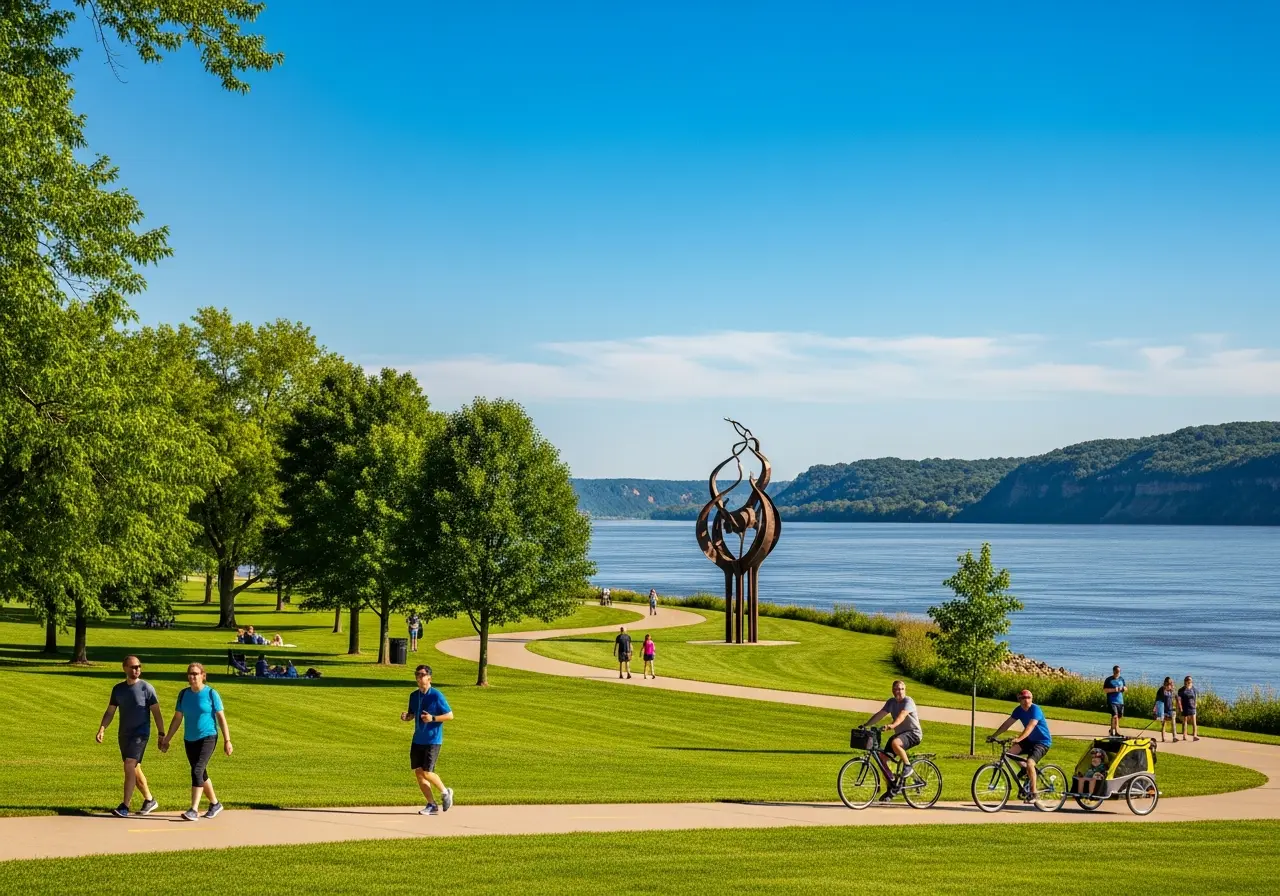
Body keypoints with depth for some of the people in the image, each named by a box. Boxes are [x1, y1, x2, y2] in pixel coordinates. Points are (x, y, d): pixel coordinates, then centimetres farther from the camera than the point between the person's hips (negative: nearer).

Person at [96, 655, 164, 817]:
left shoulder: (146, 688, -6)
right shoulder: (118, 688, 8)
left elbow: (156, 713, -4)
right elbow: (110, 712, 11)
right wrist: (102, 729, -5)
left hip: (140, 734, -6)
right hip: (123, 735, 6)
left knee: (129, 767, -18)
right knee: (135, 770, 14)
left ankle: (125, 807, -20)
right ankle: (149, 800, 30)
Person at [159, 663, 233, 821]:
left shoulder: (211, 694, -7)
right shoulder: (184, 694, 5)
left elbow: (221, 717, -5)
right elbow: (177, 718, 11)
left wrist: (227, 740, -9)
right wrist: (166, 740, 9)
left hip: (208, 738, -6)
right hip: (189, 740, 6)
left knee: (197, 771, -18)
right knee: (201, 774, 14)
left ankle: (194, 810, -21)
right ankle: (215, 804, 32)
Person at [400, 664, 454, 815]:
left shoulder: (437, 696, -11)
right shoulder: (414, 696, 8)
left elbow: (450, 716, -8)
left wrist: (433, 718, -21)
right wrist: (405, 716, -5)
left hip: (433, 740, -6)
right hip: (418, 739, 6)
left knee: (427, 773, -10)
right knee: (418, 772, 3)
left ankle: (445, 792, 16)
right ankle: (431, 804, 14)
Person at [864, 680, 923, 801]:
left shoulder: (908, 701, -13)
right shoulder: (891, 702, 7)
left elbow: (902, 715, -31)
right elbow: (879, 714, -1)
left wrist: (892, 725, -49)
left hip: (913, 733, -7)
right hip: (900, 733, 7)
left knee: (895, 743, -38)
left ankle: (908, 765, -15)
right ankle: (891, 788, 5)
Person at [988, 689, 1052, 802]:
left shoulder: (1035, 710, -23)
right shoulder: (1019, 710, -2)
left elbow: (1030, 727, -36)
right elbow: (1007, 723, -2)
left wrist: (1018, 739, -49)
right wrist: (994, 736, -11)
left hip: (1042, 742, -7)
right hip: (1030, 741, 7)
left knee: (1030, 763, -27)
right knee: (1010, 752, -14)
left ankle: (1033, 793, -15)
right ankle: (1026, 773, 7)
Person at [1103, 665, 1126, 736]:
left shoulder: (1121, 679, 12)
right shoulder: (1109, 680, -4)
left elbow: (1125, 688, 22)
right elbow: (1104, 690, -9)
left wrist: (1124, 688, -3)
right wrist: (1113, 690, -21)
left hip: (1120, 701, 6)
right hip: (1112, 702, -6)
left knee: (1119, 716, 12)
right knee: (1115, 716, -17)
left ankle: (1112, 730, 31)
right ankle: (1116, 732, -18)